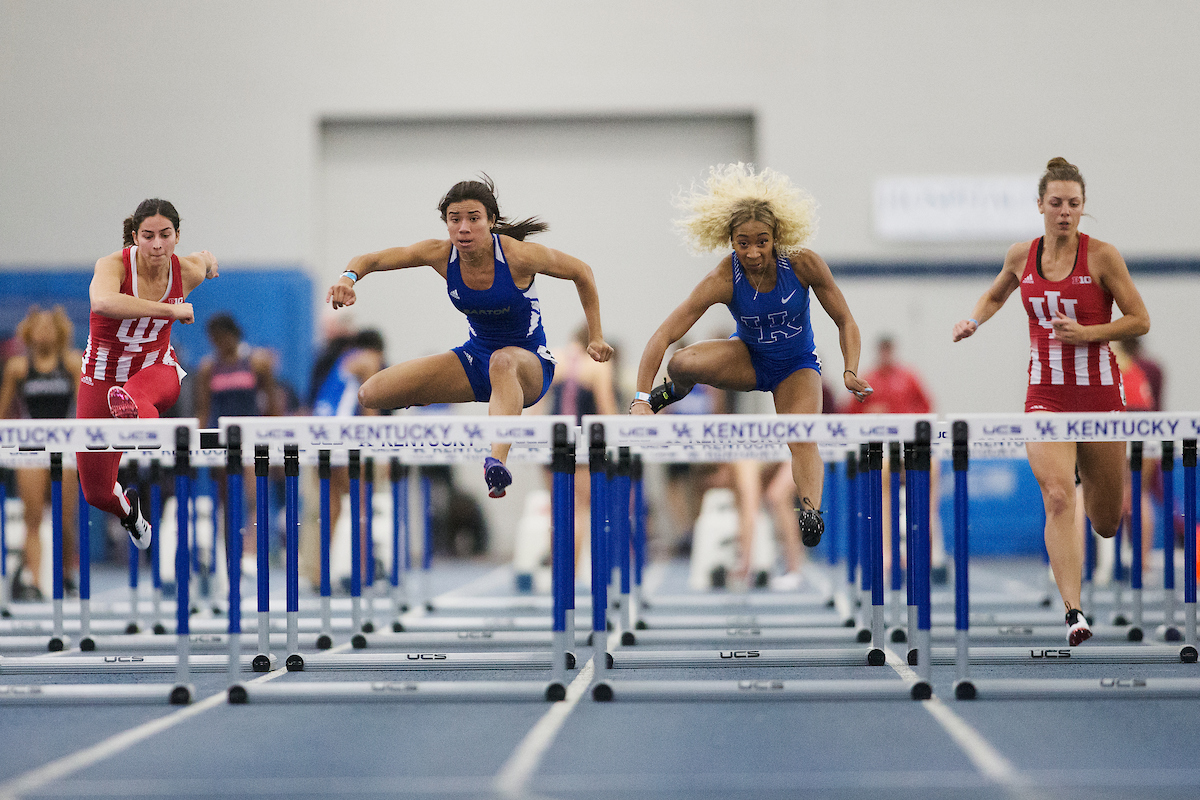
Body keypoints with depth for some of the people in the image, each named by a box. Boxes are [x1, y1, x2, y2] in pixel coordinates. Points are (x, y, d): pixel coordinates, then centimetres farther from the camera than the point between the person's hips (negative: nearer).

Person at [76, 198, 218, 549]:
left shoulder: (189, 272, -11)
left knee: (139, 391, -41)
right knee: (96, 492, 4)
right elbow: (102, 302, -47)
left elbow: (205, 258, 16)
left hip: (156, 368, 1)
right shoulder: (113, 265, -23)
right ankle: (126, 508, 40)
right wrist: (171, 310, -46)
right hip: (102, 375, -1)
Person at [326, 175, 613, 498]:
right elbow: (371, 259, -11)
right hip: (474, 358, 5)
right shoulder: (441, 254, -13)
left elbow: (582, 272, -7)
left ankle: (497, 461, -62)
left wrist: (596, 338, -4)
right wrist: (349, 276, -34)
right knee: (371, 394, -11)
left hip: (529, 365, -5)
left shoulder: (518, 255, -22)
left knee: (503, 361, -45)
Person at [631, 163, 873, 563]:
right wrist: (641, 400, -39)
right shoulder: (723, 280, -27)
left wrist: (851, 372, -29)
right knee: (682, 363, -29)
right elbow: (663, 336, -30)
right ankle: (675, 390, 3)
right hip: (749, 360, 0)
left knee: (803, 440, -28)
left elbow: (845, 322, -12)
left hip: (797, 365, 0)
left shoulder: (804, 264, -25)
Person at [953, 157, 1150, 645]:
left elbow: (1140, 320, -4)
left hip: (1099, 391, -1)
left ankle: (1088, 471, 48)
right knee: (1057, 498, -23)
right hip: (1045, 394, 1)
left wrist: (1087, 333, -17)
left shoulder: (1101, 256, -7)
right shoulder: (1021, 256, 3)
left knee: (1106, 524, 11)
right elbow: (994, 297, 24)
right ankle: (1073, 612, -24)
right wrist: (974, 321, 4)